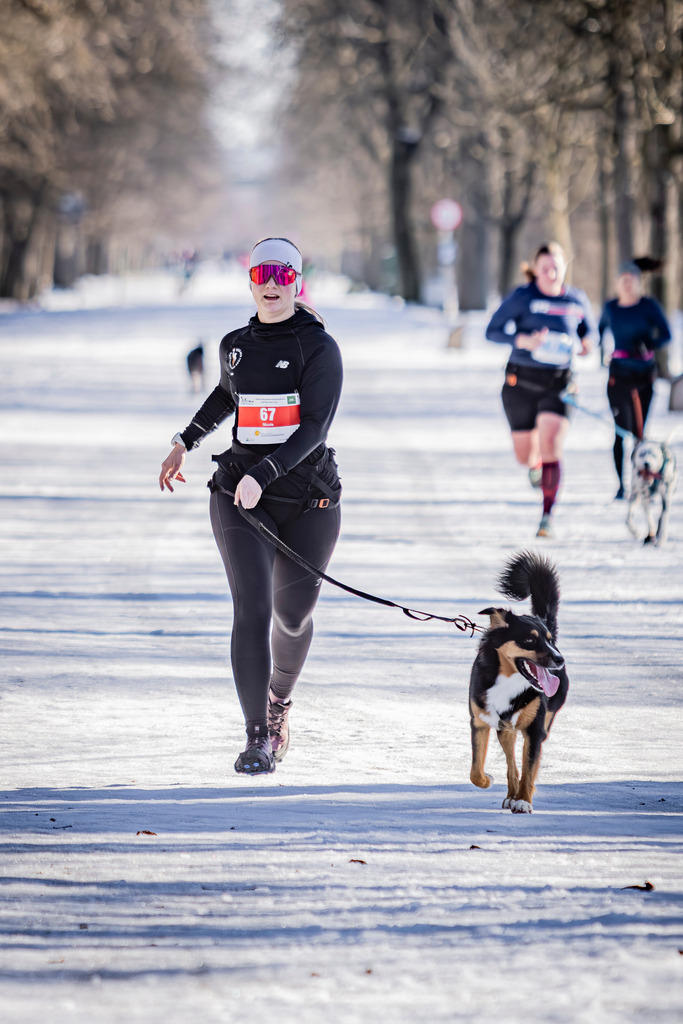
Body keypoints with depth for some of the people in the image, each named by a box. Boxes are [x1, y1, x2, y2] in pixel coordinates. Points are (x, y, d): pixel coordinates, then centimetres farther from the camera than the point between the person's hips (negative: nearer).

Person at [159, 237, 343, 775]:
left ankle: (280, 695, 45)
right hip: (240, 496, 2)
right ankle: (258, 739, -16)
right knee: (252, 610, -15)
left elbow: (315, 427, -16)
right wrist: (185, 442, 30)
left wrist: (262, 475, -26)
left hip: (308, 500, -2)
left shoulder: (319, 346, -6)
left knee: (293, 614, 12)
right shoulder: (236, 344, 7)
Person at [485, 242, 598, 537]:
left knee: (550, 445, -19)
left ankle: (548, 515, -14)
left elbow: (590, 331, 17)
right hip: (522, 382, 0)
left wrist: (587, 343, -8)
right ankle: (535, 465, 51)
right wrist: (524, 341, -24)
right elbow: (493, 331, -7)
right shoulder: (522, 297, -7)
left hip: (559, 382, 0)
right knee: (524, 455, 10)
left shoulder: (577, 300, 1)